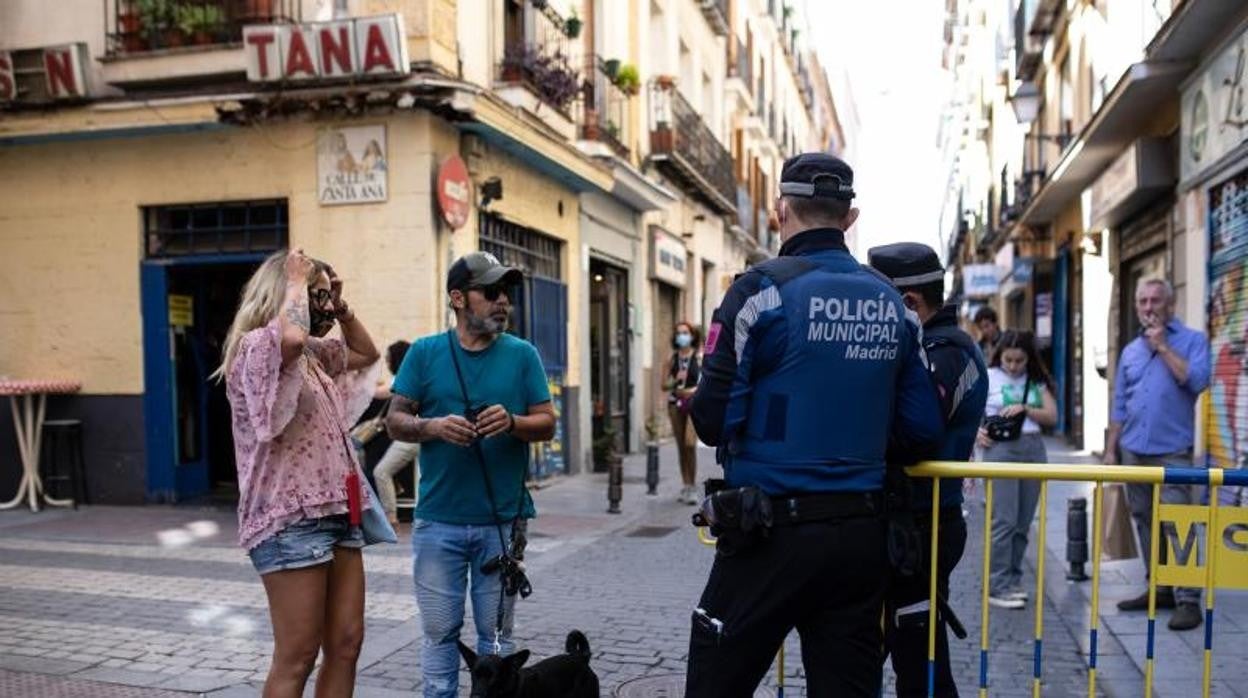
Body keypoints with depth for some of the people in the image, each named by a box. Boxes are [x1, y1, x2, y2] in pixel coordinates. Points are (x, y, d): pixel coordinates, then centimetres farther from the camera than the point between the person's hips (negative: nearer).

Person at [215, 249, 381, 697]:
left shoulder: (315, 355, 18)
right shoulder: (255, 346, -9)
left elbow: (366, 354, 33)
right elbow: (290, 337, -32)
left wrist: (341, 307, 19)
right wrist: (296, 280, -14)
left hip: (337, 513, 9)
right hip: (292, 519, -9)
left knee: (346, 644, 9)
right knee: (297, 657, -4)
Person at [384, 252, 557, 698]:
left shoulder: (522, 354, 2)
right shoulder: (424, 352, 2)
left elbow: (547, 424, 2)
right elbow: (394, 421, 3)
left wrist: (512, 421, -19)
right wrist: (432, 427, -17)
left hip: (502, 522, 1)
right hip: (438, 522, 0)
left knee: (495, 634, 11)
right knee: (439, 632, 9)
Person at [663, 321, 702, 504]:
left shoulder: (699, 357, -1)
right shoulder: (672, 358, 7)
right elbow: (664, 385, 6)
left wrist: (694, 390, -15)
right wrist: (675, 381, -13)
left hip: (694, 402, -3)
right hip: (675, 403, 4)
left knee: (690, 443, -15)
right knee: (681, 446, 8)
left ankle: (693, 487, -7)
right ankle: (685, 485, 18)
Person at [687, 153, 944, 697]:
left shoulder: (765, 288, -10)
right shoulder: (891, 303, 7)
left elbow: (712, 420, -12)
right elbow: (923, 430, 7)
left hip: (771, 532, -5)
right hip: (863, 536, 5)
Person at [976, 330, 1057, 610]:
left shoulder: (1037, 381, 12)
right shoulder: (988, 377, 2)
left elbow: (1052, 417, 6)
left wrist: (1026, 409, -10)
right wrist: (975, 430, -17)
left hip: (1033, 448, 4)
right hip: (1001, 448, -4)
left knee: (1023, 521, 6)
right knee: (1004, 520, -8)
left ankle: (1013, 580, 18)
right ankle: (997, 587, -2)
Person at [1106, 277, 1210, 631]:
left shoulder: (1192, 340, 1)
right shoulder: (1130, 351, 14)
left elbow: (1197, 381, -17)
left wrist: (1163, 347, -11)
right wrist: (1111, 448, 12)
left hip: (1173, 452, -5)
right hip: (1134, 452, 5)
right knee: (1145, 523, 10)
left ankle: (1188, 599, -4)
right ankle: (1159, 589, 19)